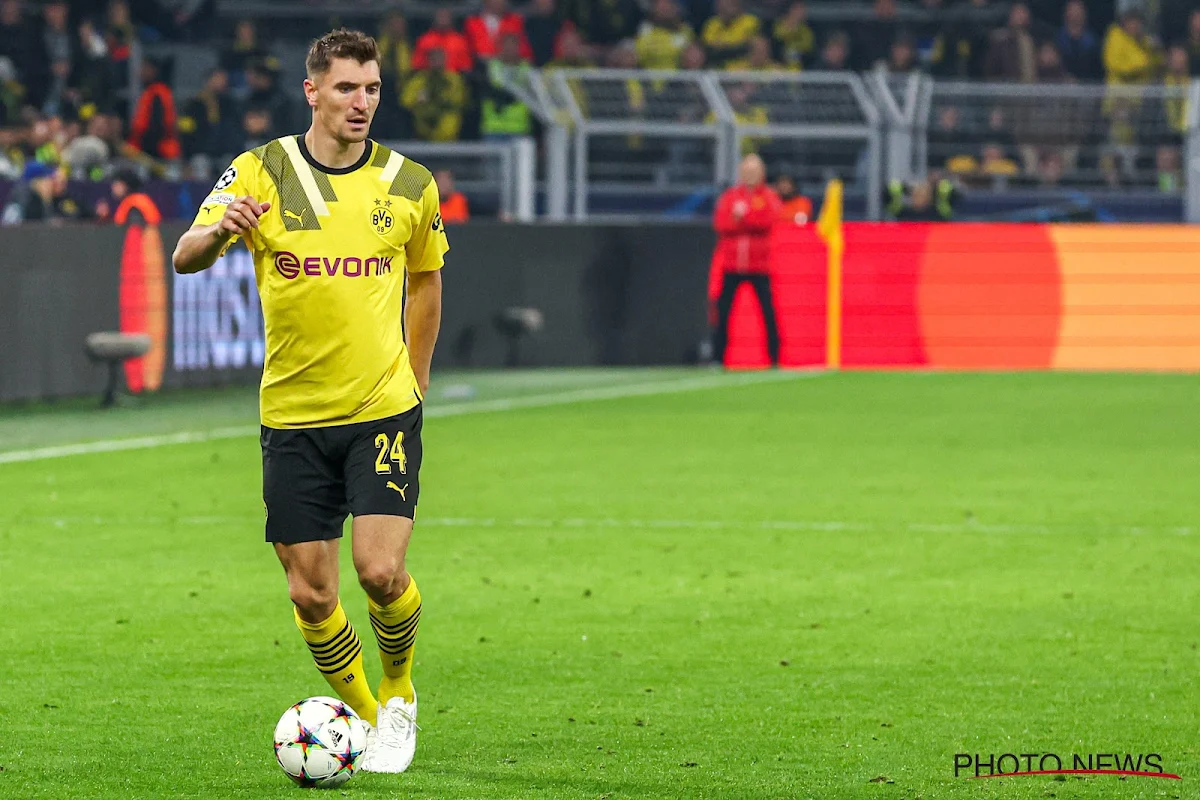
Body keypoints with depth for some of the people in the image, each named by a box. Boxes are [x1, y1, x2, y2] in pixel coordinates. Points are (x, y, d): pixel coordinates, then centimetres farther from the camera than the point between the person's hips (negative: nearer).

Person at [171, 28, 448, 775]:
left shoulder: (410, 184, 1)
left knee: (382, 572, -14)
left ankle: (400, 693, 14)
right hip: (292, 413, 1)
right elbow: (185, 257, -13)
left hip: (384, 411, -1)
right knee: (310, 592, 2)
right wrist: (216, 231, -36)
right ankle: (363, 715, 24)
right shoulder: (261, 172, -3)